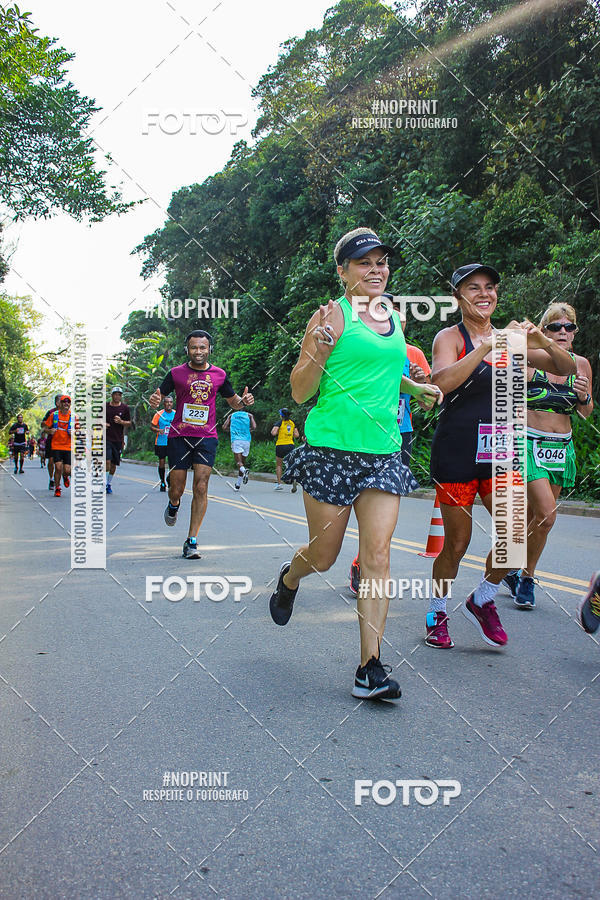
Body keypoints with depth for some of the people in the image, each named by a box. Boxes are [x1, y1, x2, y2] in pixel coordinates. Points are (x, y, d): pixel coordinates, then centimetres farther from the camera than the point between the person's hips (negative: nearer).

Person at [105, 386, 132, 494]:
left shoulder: (125, 408, 4)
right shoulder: (105, 406, 4)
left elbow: (129, 423, 7)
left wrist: (121, 422, -13)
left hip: (118, 439, 2)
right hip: (106, 438, -1)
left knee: (114, 464, 8)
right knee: (107, 461, -14)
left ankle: (109, 483, 24)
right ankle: (104, 482, -1)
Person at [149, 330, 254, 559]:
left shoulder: (219, 374, 7)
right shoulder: (176, 373, 2)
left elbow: (233, 402, 18)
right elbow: (159, 395, 6)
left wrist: (243, 401, -6)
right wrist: (155, 402, -18)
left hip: (207, 437, 0)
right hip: (179, 436, 0)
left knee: (201, 488, -9)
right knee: (177, 489, 2)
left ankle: (192, 541, -4)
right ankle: (173, 505, 41)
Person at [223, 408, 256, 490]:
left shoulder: (231, 415, 15)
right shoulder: (249, 415, 12)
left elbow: (224, 428, 8)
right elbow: (254, 427, -1)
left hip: (235, 440, -1)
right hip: (246, 440, 1)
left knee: (239, 462, -7)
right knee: (242, 462, 12)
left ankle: (244, 471, -41)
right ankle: (238, 485, 16)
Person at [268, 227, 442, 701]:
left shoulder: (393, 317, 15)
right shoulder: (331, 316, -6)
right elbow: (300, 392, -7)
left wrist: (414, 387, 16)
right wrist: (320, 349, -23)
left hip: (384, 451, 5)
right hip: (331, 449, -5)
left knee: (377, 554, -4)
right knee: (323, 554, 6)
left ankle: (371, 668, 2)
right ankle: (289, 578, 43)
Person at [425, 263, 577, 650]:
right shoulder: (450, 337, -3)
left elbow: (566, 369, 10)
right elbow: (441, 382, -22)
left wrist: (542, 340, -9)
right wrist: (487, 346, -26)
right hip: (457, 450, -4)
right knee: (457, 544, 1)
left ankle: (483, 600, 17)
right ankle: (437, 613, 25)